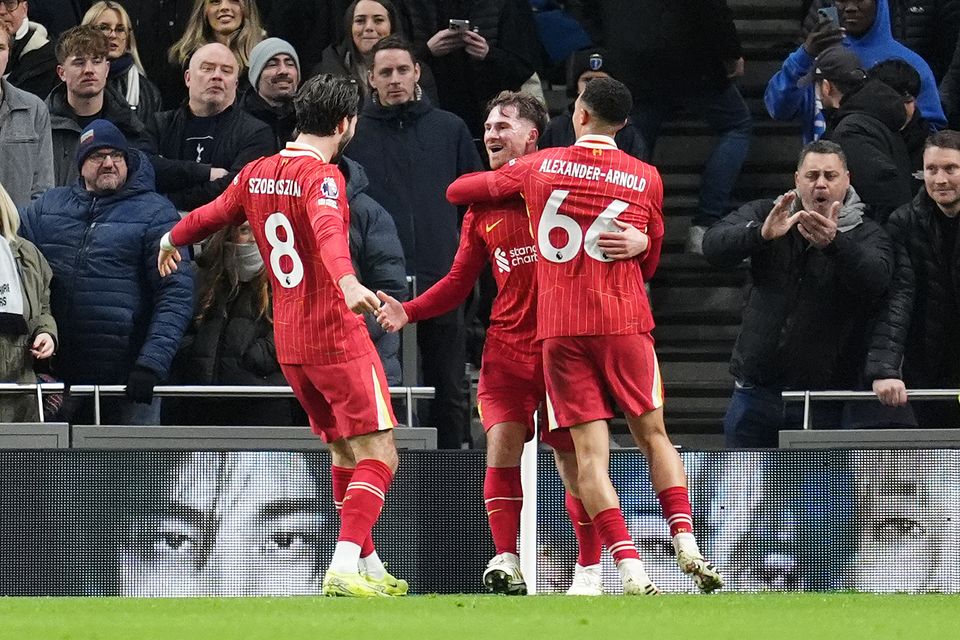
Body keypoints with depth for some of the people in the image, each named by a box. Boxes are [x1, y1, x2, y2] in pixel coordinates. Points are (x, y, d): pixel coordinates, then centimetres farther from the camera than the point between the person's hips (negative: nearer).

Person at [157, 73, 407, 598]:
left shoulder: (256, 175, 9)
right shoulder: (322, 175, -14)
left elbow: (210, 214, 25)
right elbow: (327, 228, -34)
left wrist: (173, 240, 47)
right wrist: (347, 281, -53)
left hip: (288, 340, 8)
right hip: (337, 335, -8)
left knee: (344, 451, 20)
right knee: (378, 453, -8)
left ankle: (370, 568, 24)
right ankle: (345, 569, -22)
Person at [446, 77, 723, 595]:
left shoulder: (538, 168, 4)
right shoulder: (645, 179, 4)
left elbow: (459, 190, 17)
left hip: (560, 327, 0)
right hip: (624, 320, 0)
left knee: (590, 452, -4)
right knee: (652, 434, 13)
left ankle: (631, 571, -16)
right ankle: (686, 545, -3)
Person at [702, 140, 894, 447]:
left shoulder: (866, 234, -2)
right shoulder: (763, 214, 6)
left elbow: (876, 280, -23)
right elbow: (713, 246, -10)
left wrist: (834, 243, -42)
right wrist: (762, 234, -31)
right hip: (756, 390, 3)